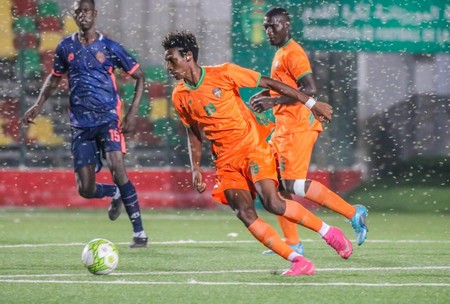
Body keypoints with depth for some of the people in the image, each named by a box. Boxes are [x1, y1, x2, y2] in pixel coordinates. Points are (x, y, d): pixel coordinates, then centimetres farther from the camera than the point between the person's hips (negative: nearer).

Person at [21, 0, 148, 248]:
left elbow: (139, 77, 4)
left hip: (108, 118, -3)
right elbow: (54, 78, 23)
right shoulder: (66, 47, 6)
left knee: (116, 167, -25)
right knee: (86, 190, -2)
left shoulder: (109, 48, -2)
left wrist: (132, 113, -6)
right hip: (80, 124, 3)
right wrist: (38, 105, 9)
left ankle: (139, 232, -18)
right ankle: (116, 194, 35)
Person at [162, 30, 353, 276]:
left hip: (252, 147, -4)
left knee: (273, 203, -23)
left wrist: (311, 103, -4)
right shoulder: (179, 96, 5)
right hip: (225, 162, 4)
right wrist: (195, 168, 7)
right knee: (245, 214, -16)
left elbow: (269, 83, -4)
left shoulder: (223, 74, -9)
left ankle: (328, 232, -2)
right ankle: (299, 262, -11)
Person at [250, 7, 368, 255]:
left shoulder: (292, 54, -13)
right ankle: (292, 243, 11)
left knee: (293, 184, -13)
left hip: (297, 127, -10)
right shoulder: (281, 54, 18)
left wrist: (273, 101, -23)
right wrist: (265, 94, 15)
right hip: (285, 127, 10)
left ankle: (353, 213, -8)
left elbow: (310, 89, -22)